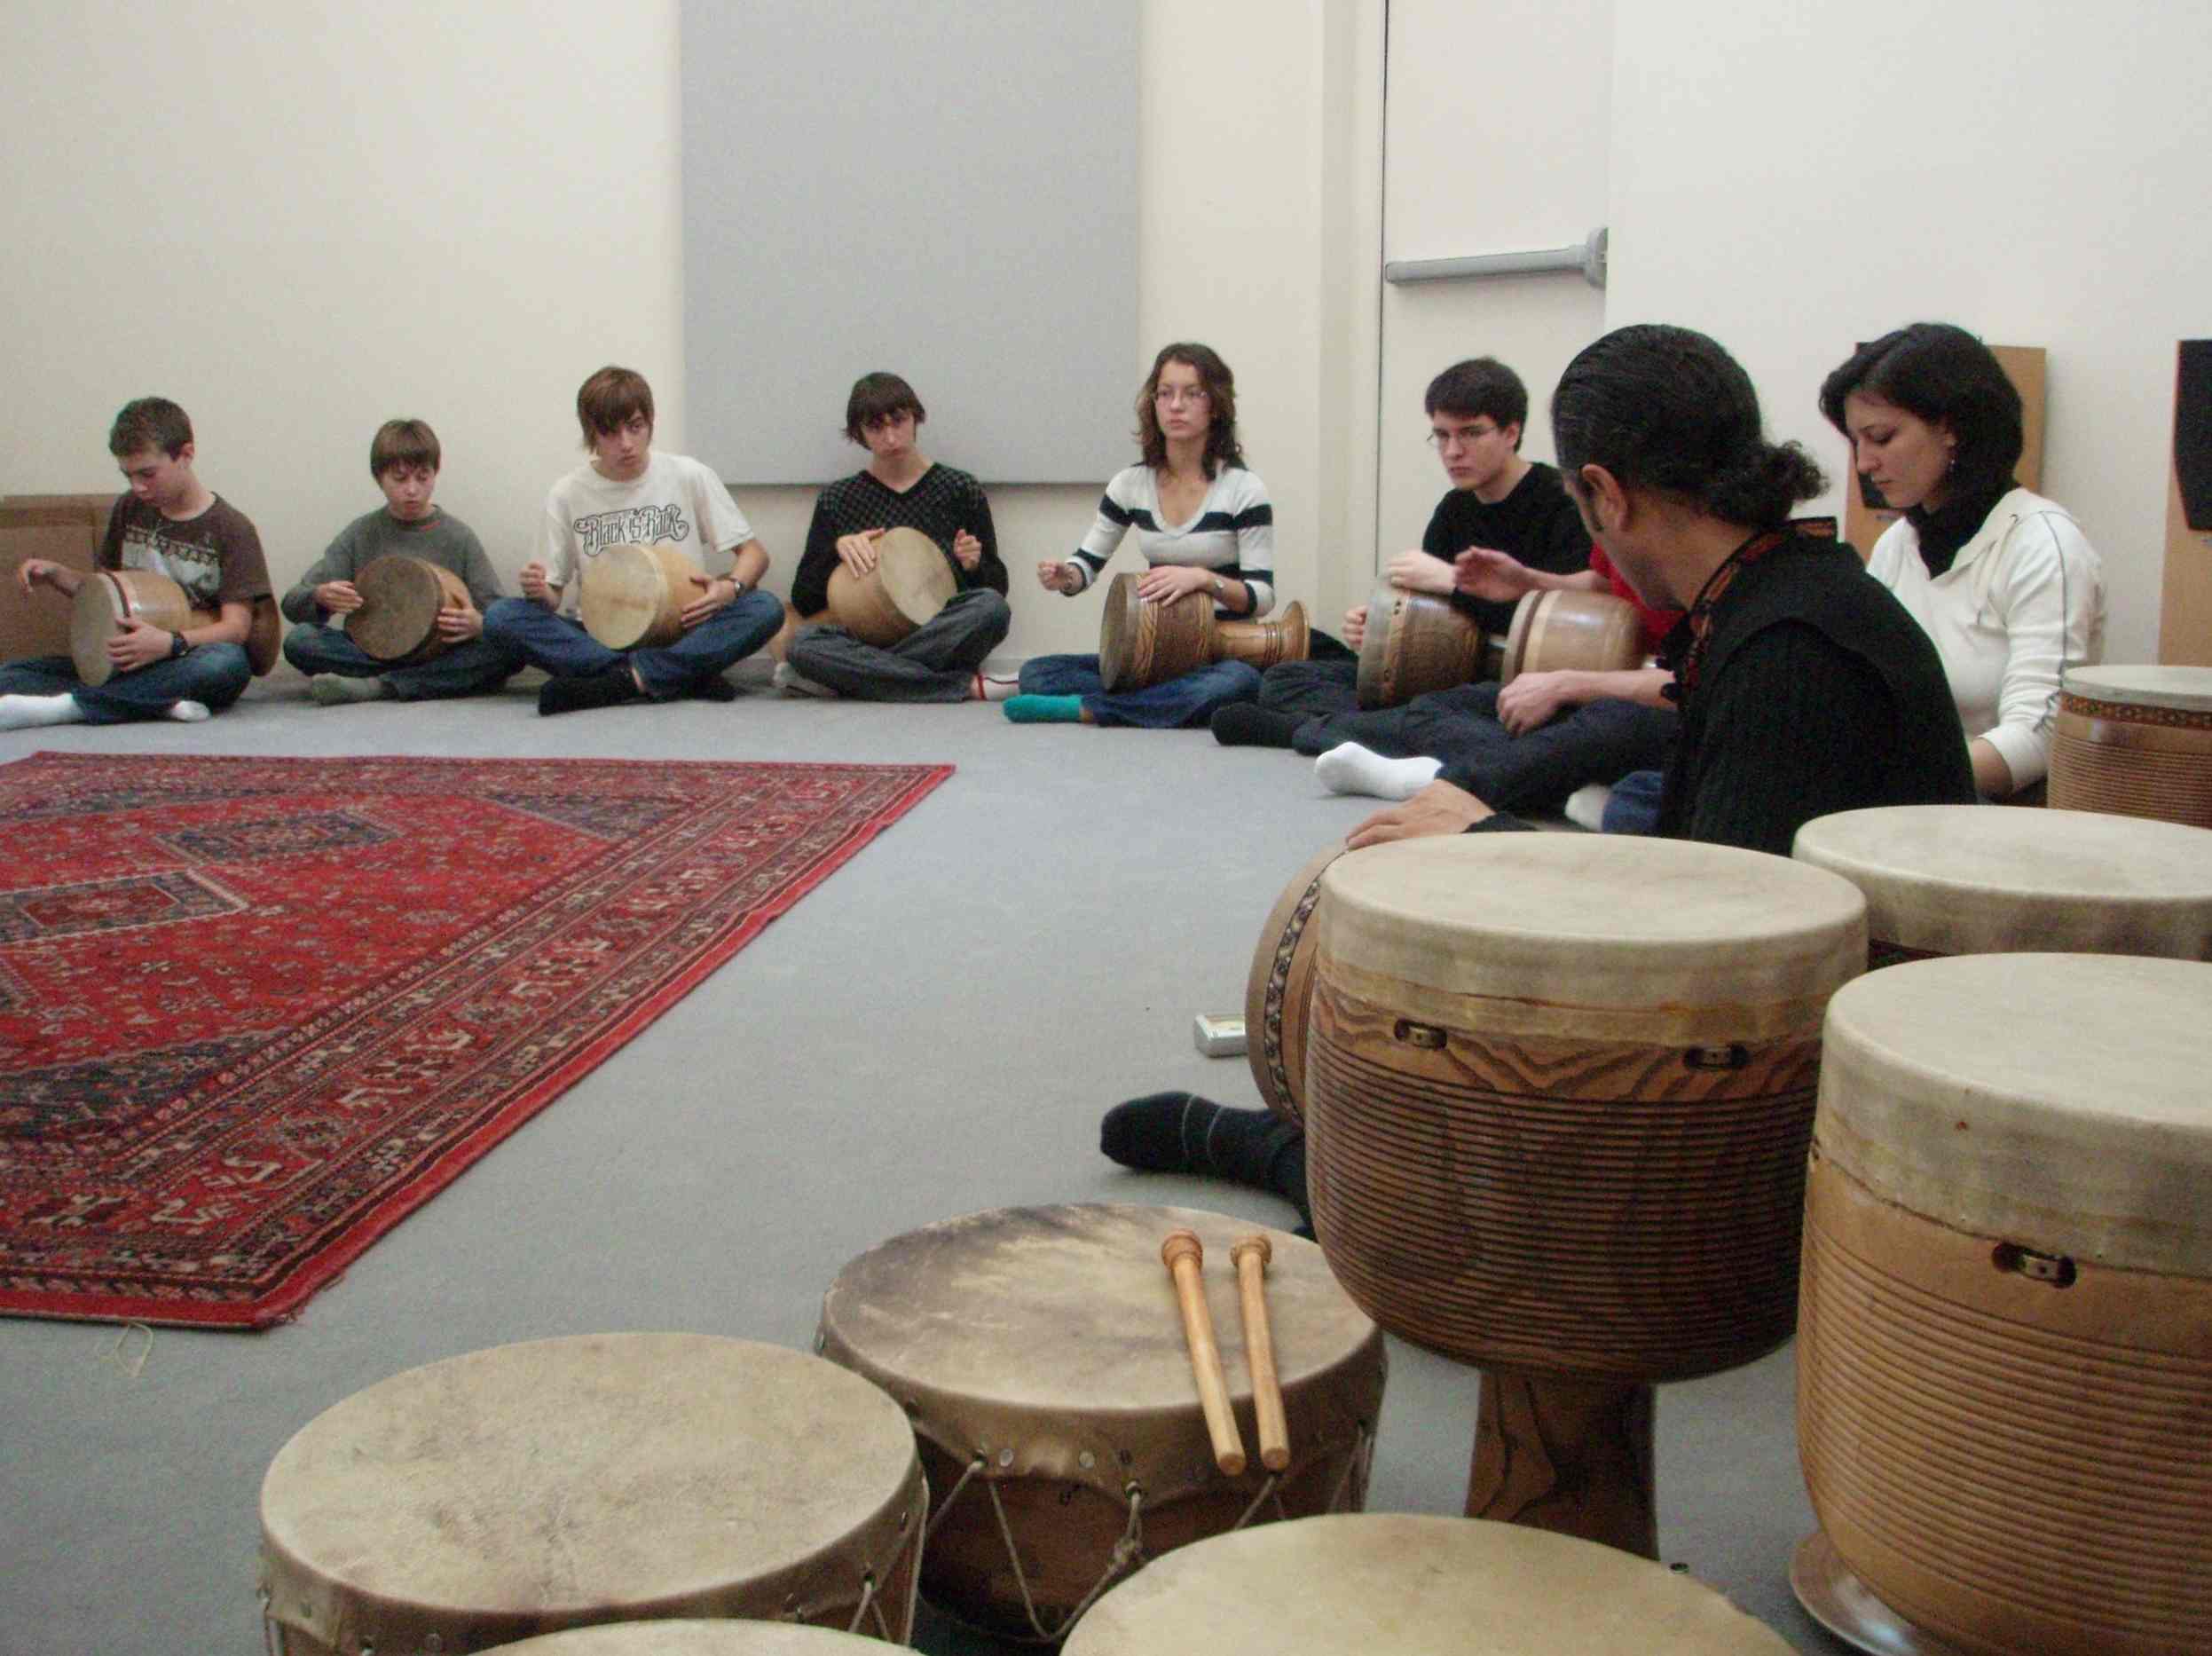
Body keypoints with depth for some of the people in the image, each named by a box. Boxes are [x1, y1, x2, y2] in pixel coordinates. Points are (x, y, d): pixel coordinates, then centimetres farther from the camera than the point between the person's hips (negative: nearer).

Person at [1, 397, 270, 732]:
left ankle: (70, 704, -39)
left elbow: (237, 625, -12)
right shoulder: (128, 510, 12)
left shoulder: (231, 529, -5)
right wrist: (56, 575, 5)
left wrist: (171, 644, -29)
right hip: (123, 664, 5)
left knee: (227, 663, -41)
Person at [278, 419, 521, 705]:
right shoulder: (361, 534, 6)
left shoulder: (458, 537, 4)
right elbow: (292, 603, 4)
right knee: (299, 641, -24)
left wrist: (477, 624, -23)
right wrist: (321, 597, -20)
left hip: (441, 653, -1)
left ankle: (376, 687, -29)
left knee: (510, 649, -28)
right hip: (370, 652, 1)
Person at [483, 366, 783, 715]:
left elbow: (754, 553, 4)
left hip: (680, 635, -1)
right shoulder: (567, 495, 2)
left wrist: (731, 587, -18)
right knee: (500, 617, -24)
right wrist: (540, 592, -19)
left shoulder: (690, 477, 1)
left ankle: (624, 680, -30)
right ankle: (686, 678, -30)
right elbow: (553, 597, 6)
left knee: (765, 609, -28)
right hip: (601, 639, 1)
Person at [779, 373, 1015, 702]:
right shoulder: (837, 501, 10)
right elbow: (803, 602, 8)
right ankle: (967, 686, -31)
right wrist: (837, 548, -8)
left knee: (991, 606, -32)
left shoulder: (960, 490, 8)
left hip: (942, 637, 0)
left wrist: (974, 565, -9)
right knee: (802, 642, -31)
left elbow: (997, 587, 13)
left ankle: (847, 677, -25)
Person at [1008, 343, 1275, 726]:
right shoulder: (1131, 484, 5)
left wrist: (1203, 578, -27)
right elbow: (1087, 564, 11)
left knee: (1239, 682, -40)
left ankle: (1085, 708, -31)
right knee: (1035, 672, -14)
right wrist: (1065, 576, -13)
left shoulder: (1244, 490, -7)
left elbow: (1262, 597, -9)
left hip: (1223, 654, -4)